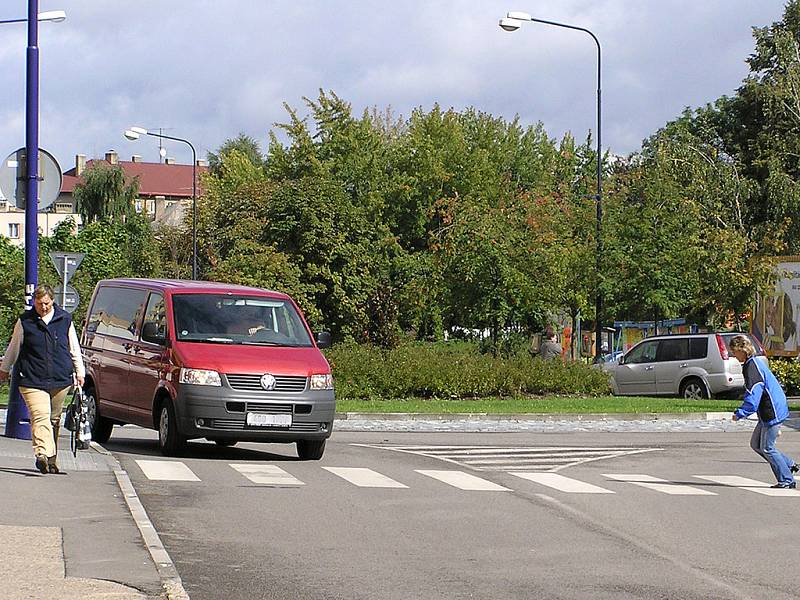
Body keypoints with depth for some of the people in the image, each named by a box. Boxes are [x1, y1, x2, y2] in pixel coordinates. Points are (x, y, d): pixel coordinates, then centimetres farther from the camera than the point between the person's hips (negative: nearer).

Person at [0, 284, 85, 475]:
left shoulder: (64, 319, 8)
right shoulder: (25, 321, 3)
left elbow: (74, 348, 17)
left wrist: (79, 372, 16)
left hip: (60, 380, 2)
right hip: (33, 380, -2)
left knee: (54, 420, 10)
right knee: (40, 417, -18)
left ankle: (51, 458, 21)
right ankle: (42, 454, -30)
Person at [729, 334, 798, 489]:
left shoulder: (752, 368, -19)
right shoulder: (754, 364, 14)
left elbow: (752, 397, -26)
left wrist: (740, 413, -24)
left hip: (773, 412, -10)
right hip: (767, 413, 10)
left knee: (767, 448, -3)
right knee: (756, 444, 13)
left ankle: (787, 480, 4)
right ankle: (789, 465, 20)